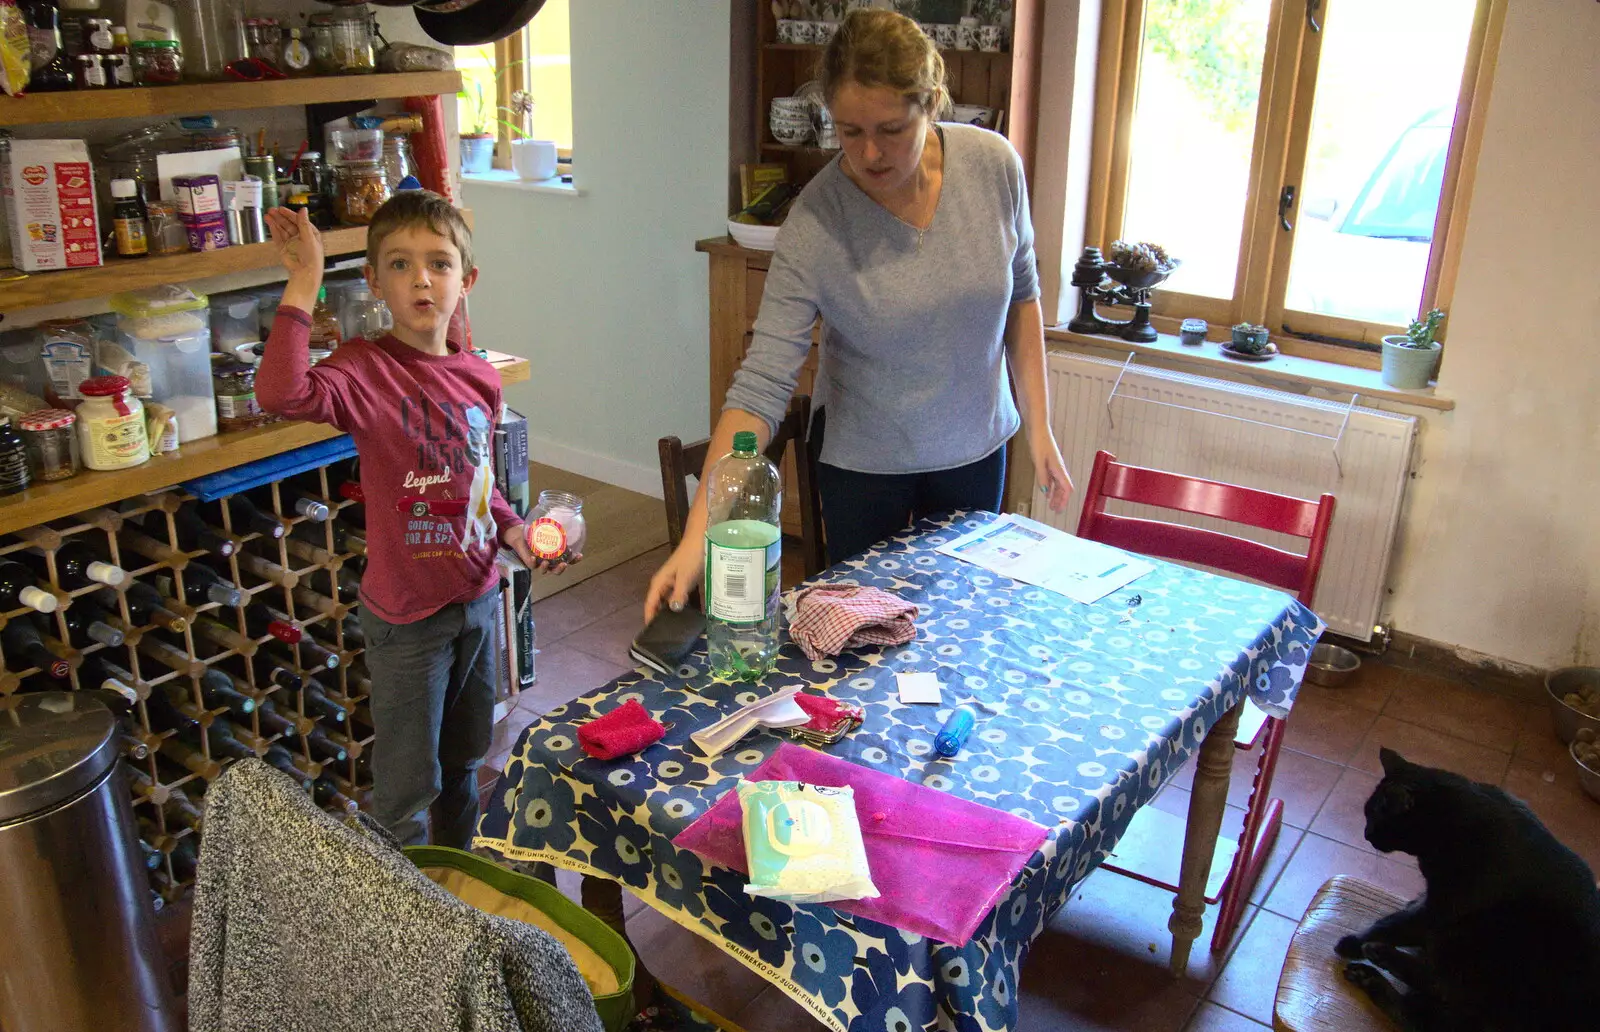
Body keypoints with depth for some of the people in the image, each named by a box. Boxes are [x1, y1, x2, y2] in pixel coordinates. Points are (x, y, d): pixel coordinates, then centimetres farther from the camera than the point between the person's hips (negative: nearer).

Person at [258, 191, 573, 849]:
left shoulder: (480, 378, -1)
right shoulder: (366, 370, -18)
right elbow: (280, 394, -41)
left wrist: (511, 530, -2)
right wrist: (304, 283, -35)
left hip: (477, 596, 6)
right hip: (406, 614, -6)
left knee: (464, 758, 25)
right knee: (410, 783, 11)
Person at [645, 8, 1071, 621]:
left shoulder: (994, 164, -15)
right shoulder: (814, 225, -25)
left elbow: (1021, 294, 0)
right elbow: (760, 385, -27)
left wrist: (1039, 426, -1)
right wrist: (698, 536, -35)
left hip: (975, 448, 3)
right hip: (864, 460, -3)